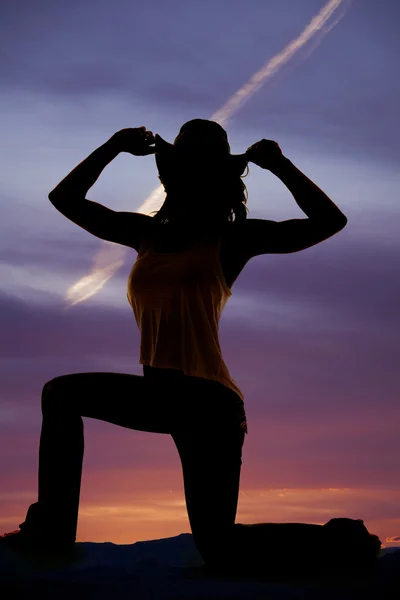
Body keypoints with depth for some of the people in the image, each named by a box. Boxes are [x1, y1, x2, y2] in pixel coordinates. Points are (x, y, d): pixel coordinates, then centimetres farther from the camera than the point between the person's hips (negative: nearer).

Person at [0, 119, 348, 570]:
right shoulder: (146, 234, 12)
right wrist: (114, 146, 10)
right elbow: (64, 198, 18)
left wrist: (277, 164, -8)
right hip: (161, 395, 7)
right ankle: (52, 529, 17)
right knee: (59, 395, 17)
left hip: (208, 403, -7)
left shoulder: (231, 238, -3)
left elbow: (329, 221, -9)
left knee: (218, 551, -7)